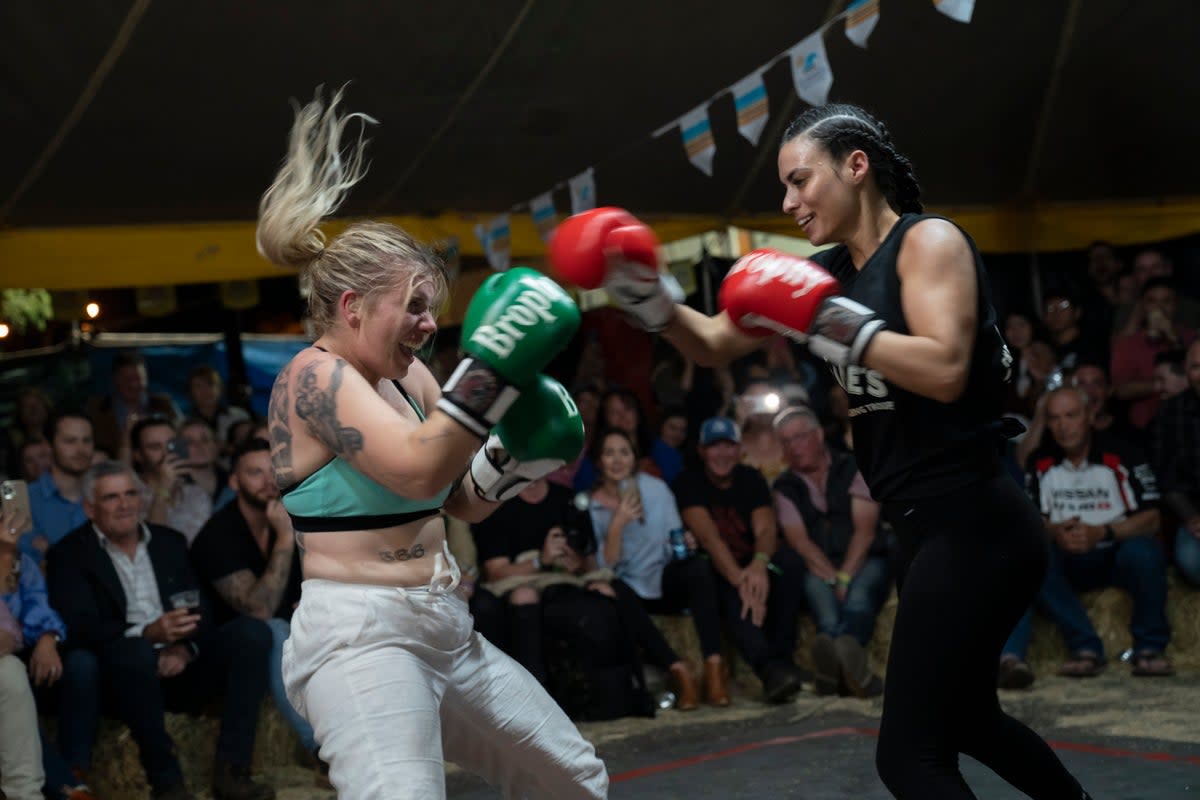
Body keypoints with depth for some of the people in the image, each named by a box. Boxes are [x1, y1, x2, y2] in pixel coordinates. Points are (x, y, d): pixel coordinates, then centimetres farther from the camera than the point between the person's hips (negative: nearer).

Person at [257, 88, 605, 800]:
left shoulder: (410, 378, 12)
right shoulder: (314, 377, -12)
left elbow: (465, 501, 20)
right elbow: (419, 470, -27)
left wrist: (517, 454, 1)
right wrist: (491, 364, -25)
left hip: (445, 631, 10)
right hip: (359, 638, -9)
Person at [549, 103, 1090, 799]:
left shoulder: (930, 240, -11)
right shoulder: (828, 270, 11)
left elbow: (944, 371, -26)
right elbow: (714, 345, 15)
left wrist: (825, 320, -24)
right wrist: (647, 296, -1)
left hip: (972, 526, -10)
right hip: (931, 530, 10)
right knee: (965, 718, 25)